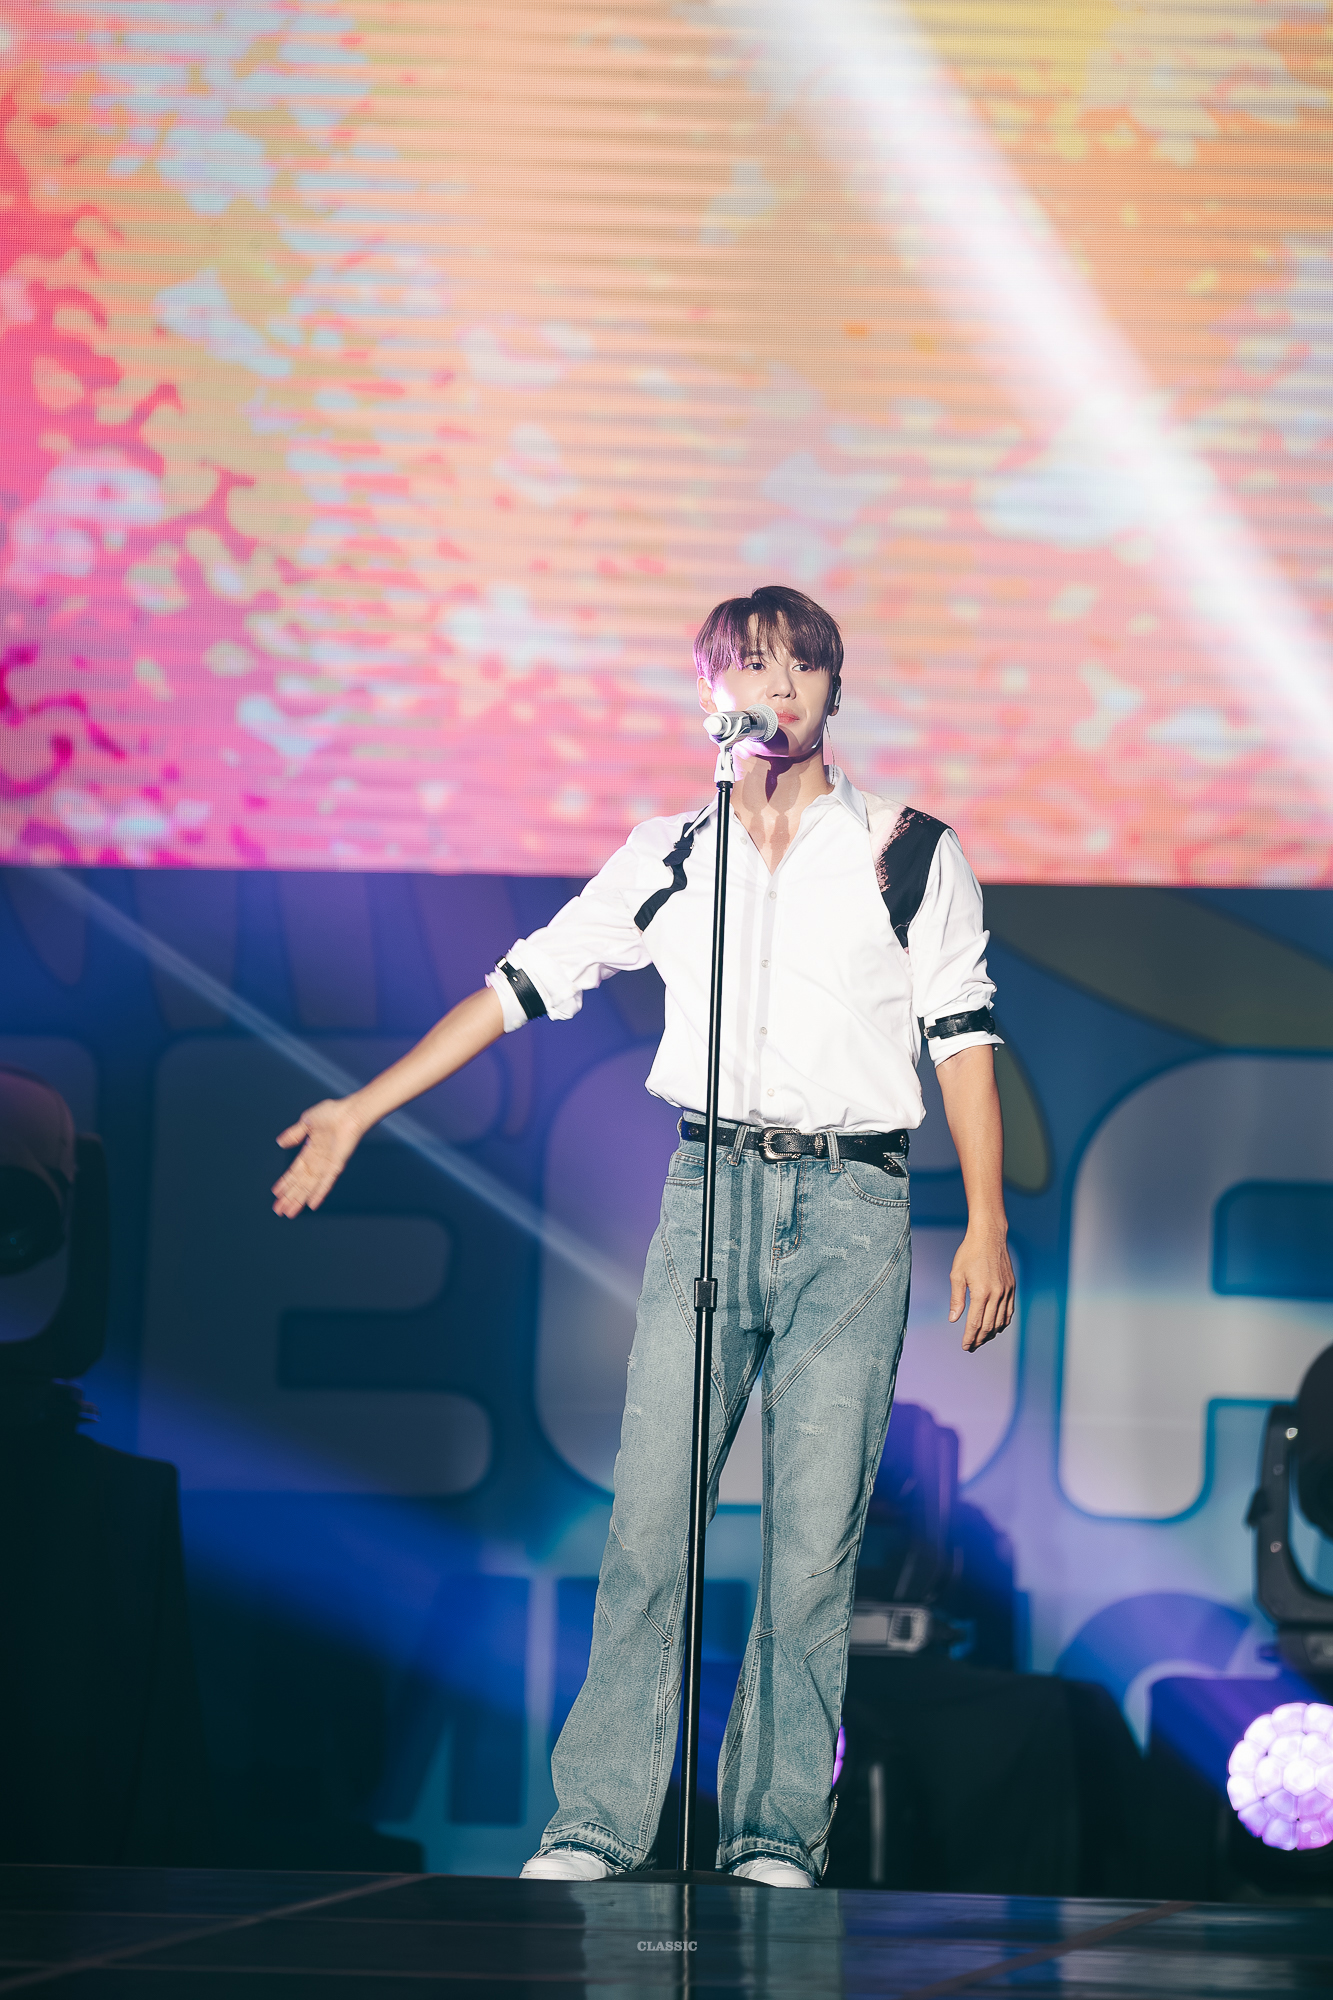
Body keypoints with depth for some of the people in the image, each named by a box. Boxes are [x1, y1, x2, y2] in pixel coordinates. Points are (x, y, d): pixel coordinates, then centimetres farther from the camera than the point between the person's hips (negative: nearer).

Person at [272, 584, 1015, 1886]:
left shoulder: (911, 851, 7)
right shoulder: (670, 857, 12)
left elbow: (963, 1036, 6)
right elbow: (527, 983, 14)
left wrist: (987, 1226, -2)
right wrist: (361, 1109, 12)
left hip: (851, 1204, -1)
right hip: (709, 1192, 1)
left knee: (815, 1535, -4)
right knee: (648, 1516, -7)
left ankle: (776, 1840, 1)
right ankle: (594, 1828, -4)